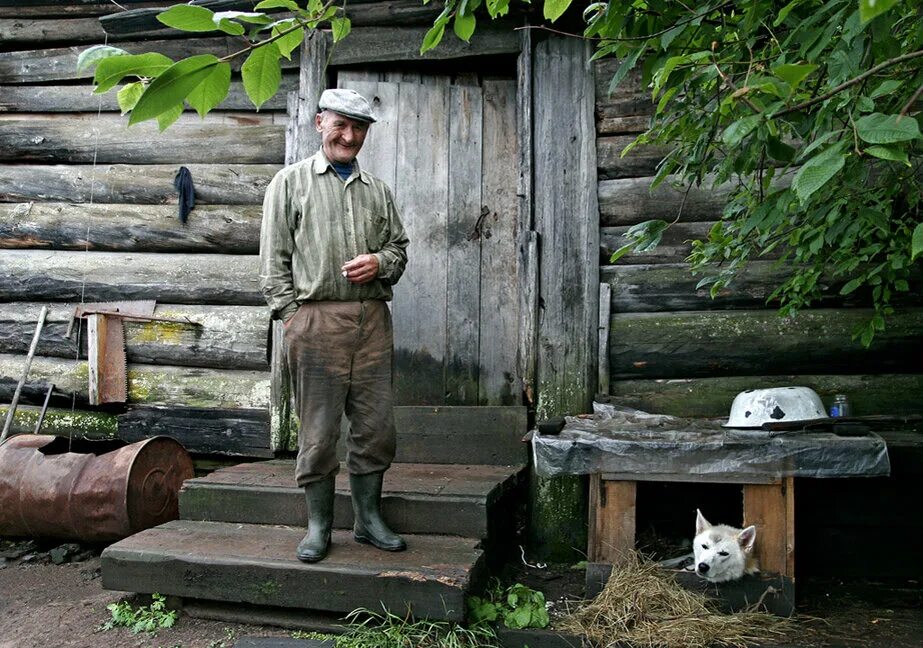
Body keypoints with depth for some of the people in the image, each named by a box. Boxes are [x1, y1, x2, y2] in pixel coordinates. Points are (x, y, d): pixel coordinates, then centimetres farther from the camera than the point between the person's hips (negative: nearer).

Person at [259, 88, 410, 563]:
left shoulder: (376, 189, 18)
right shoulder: (291, 182, 8)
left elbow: (399, 246, 21)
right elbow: (274, 257, 3)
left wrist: (379, 263, -2)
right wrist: (289, 314, -6)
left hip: (372, 318, 4)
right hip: (317, 318, -3)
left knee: (376, 426, 5)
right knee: (318, 430, 1)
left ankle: (368, 518, 20)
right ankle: (319, 526, 14)